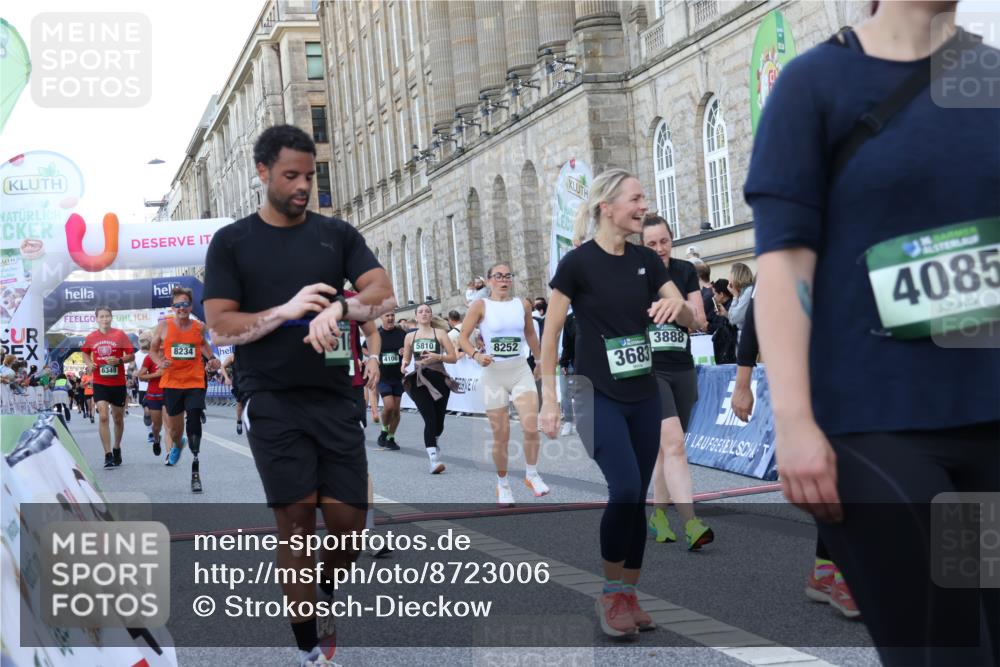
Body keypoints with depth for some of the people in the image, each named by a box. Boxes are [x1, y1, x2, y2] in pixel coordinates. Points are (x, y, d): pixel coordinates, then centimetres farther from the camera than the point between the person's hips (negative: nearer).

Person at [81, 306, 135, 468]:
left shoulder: (120, 334, -3)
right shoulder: (91, 337, 2)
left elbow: (131, 356, -2)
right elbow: (85, 353, 20)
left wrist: (119, 360, -20)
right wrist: (89, 364, -1)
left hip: (118, 383, 0)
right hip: (100, 383, 0)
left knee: (118, 418, 12)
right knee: (103, 417, -14)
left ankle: (117, 449, 34)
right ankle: (108, 455, -14)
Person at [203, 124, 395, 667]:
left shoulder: (338, 234, 9)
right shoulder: (231, 242, 3)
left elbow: (384, 295, -3)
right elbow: (219, 328, -4)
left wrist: (337, 309, -23)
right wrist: (287, 310, -19)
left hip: (334, 397, 3)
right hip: (272, 401, -3)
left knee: (347, 520, 1)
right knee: (296, 522, -3)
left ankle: (325, 595, 33)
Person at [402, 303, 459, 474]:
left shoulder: (440, 333, 3)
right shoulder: (410, 336, 10)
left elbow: (453, 357, 0)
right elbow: (406, 358, 21)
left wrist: (438, 357, -18)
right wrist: (404, 363, -3)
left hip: (439, 379, 0)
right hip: (419, 381, 0)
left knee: (439, 422, 7)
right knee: (430, 419, -16)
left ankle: (433, 442, 42)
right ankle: (434, 460, -20)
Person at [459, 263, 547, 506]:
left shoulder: (523, 304, 6)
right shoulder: (481, 305, -3)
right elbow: (463, 337, -4)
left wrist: (541, 361, 26)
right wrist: (476, 355, -21)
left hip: (521, 372, 2)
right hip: (493, 374, -2)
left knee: (531, 427, -15)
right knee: (501, 436, 2)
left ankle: (532, 475, 7)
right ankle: (502, 484, 21)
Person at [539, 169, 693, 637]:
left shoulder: (646, 260, 6)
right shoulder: (578, 262, -9)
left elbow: (691, 318, 5)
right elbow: (550, 333, -6)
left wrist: (677, 306, -19)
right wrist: (549, 399, -9)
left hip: (644, 397, 6)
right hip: (598, 397, -5)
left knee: (639, 498, 6)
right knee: (625, 489, -17)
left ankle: (629, 596, 17)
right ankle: (609, 593, 1)